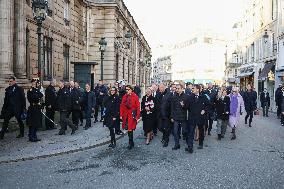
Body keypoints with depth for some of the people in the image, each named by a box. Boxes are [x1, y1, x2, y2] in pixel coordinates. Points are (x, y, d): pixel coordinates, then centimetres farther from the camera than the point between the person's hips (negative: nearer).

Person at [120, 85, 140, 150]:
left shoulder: (135, 96, -7)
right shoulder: (124, 96, 7)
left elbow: (138, 107, -8)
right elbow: (122, 106, 8)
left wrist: (137, 117, -11)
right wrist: (121, 115, 4)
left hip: (132, 115, -5)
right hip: (125, 115, 5)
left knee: (130, 129, -5)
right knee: (128, 129, 11)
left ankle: (130, 143, 9)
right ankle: (131, 142, 25)